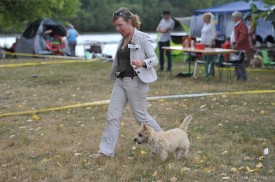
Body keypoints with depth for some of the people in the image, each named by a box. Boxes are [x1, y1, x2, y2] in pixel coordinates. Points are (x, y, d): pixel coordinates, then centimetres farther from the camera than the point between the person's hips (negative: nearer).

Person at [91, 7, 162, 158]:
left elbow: (155, 60, -12)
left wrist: (142, 63, -31)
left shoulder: (142, 38, -10)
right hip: (120, 81, 7)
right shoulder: (122, 40, 12)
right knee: (112, 116, 2)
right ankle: (106, 150, 6)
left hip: (136, 81, -7)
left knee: (141, 116, 1)